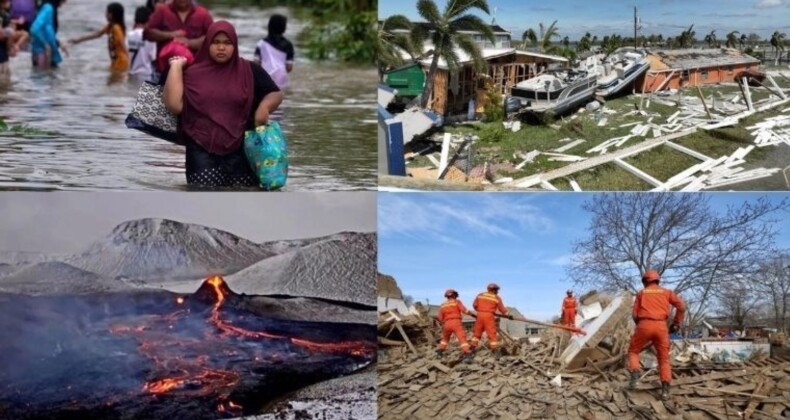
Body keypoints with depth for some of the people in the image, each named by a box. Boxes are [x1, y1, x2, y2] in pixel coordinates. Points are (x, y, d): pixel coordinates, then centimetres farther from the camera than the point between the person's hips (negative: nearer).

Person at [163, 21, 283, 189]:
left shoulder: (250, 71, 6)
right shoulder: (193, 73, 5)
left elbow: (276, 94, 12)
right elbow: (174, 105, -6)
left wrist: (264, 106, -11)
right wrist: (176, 67, -2)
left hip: (241, 151, 1)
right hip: (202, 151, 0)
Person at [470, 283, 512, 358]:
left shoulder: (480, 295, 10)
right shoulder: (497, 298, 5)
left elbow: (475, 305, 8)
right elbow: (501, 308, 5)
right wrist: (508, 315, 16)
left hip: (480, 315, 3)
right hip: (489, 316, -3)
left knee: (477, 333, 12)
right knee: (492, 334, 0)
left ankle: (472, 348, 10)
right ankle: (495, 350, -2)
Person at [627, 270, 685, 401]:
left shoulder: (641, 293, 15)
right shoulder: (666, 292, 15)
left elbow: (635, 313, 8)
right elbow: (681, 306, 4)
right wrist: (676, 323, 13)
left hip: (644, 325, -1)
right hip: (661, 326, 1)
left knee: (633, 351, 20)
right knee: (664, 358, 9)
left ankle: (634, 374, -5)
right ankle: (665, 389, -4)